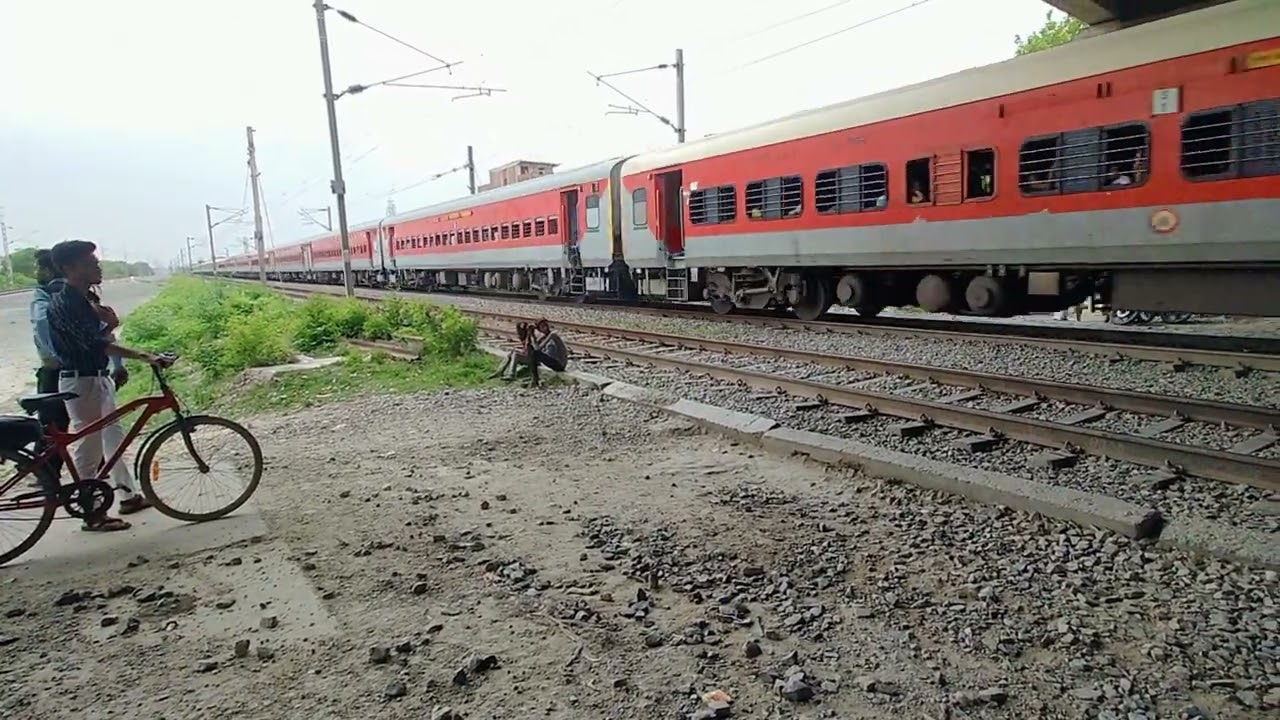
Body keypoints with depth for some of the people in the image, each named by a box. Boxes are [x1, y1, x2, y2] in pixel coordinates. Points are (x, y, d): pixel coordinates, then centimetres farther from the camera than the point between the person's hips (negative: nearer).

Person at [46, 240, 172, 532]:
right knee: (88, 447, -1)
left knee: (113, 437, 17)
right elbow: (94, 343, -34)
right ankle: (93, 515, 10)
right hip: (81, 382, -10)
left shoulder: (81, 298, 8)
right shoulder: (63, 303, -21)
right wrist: (144, 356, -40)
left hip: (99, 377, 10)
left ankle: (129, 495, 29)